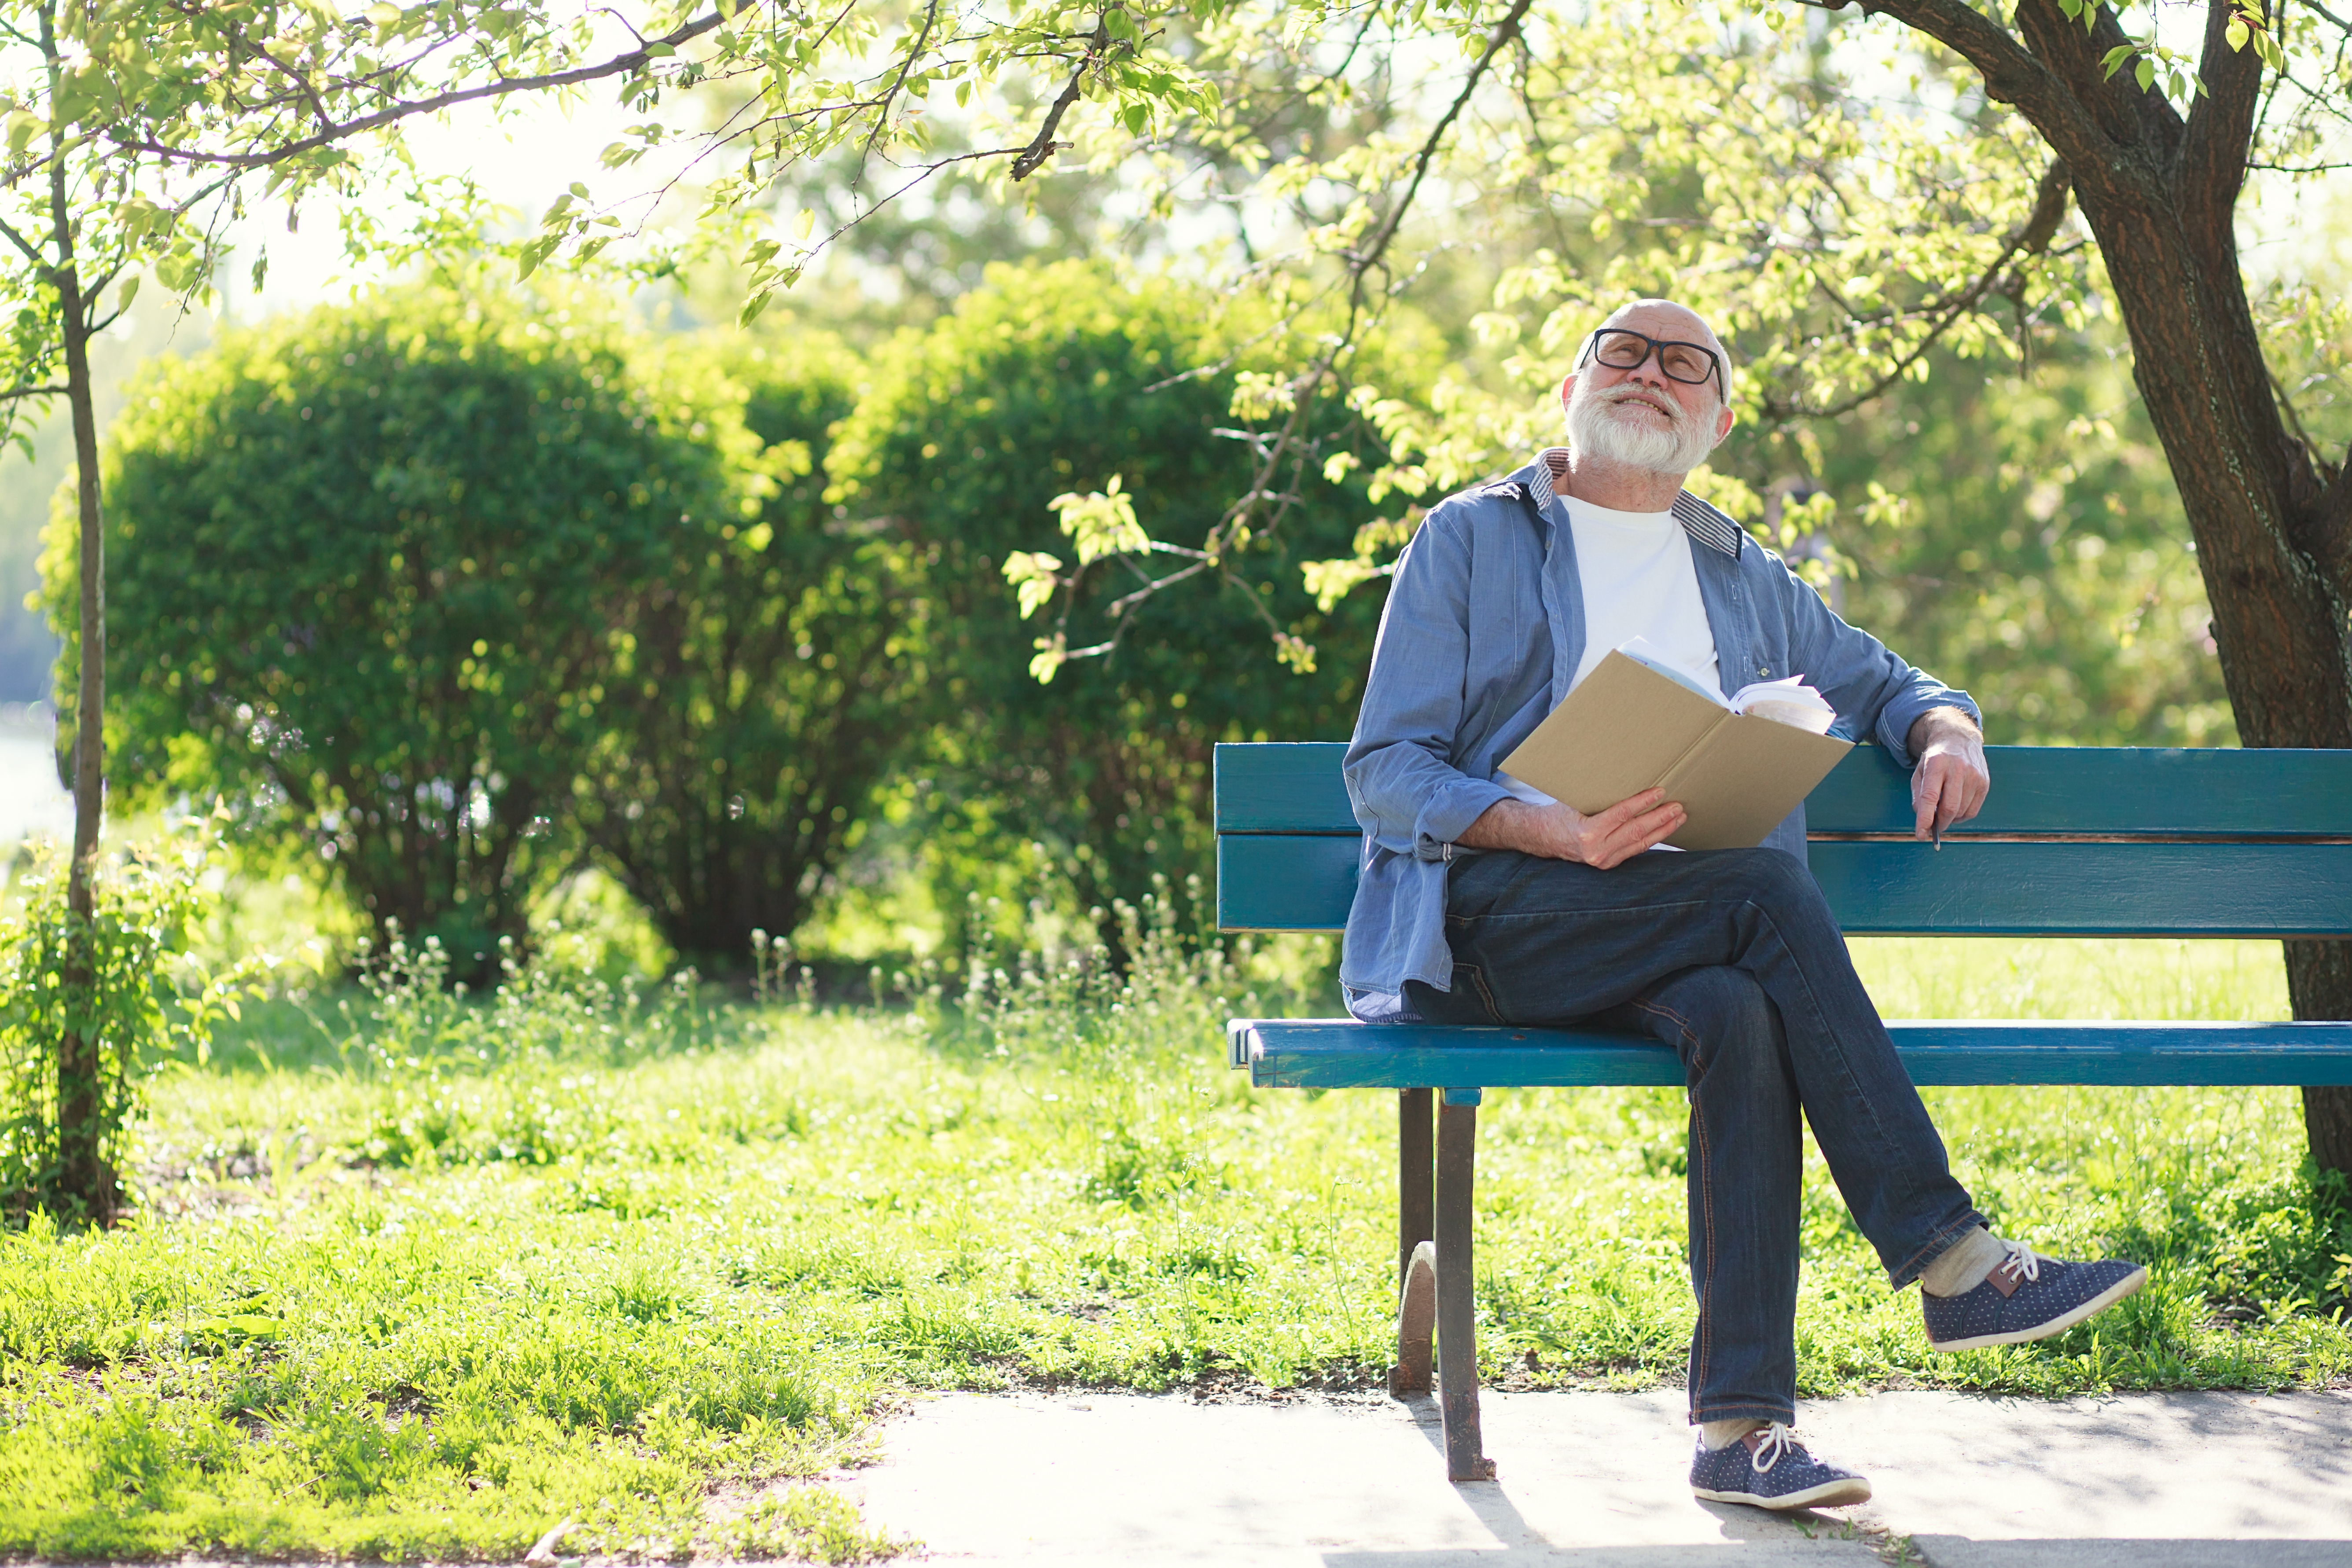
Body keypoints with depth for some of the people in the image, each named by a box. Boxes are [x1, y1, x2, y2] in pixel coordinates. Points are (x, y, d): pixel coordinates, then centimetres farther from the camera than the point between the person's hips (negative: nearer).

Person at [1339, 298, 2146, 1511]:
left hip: (1685, 936, 4)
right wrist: (1557, 833, -18)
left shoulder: (1747, 581, 25)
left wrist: (1946, 733, 7)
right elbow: (1386, 771, 1)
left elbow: (1888, 684, 35)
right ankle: (1949, 1261, -28)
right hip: (1489, 919, -4)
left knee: (1741, 1017, -32)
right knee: (1766, 893, -29)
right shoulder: (1471, 540, 11)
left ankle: (1741, 1424, -36)